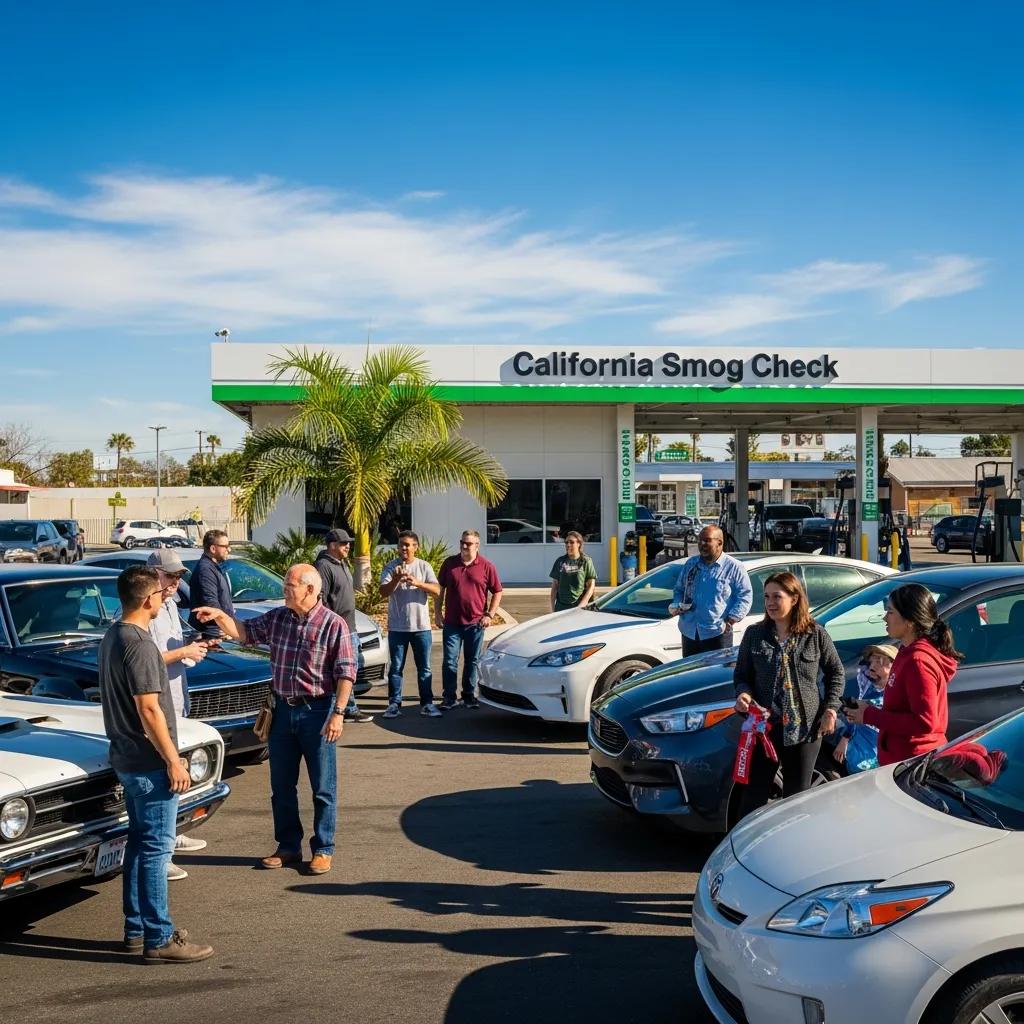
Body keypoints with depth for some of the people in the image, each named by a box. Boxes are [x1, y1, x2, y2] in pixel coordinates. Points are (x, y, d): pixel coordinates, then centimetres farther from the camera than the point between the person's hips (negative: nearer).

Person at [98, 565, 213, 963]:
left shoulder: (112, 637, 9)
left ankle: (136, 929, 25)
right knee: (155, 847, -3)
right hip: (148, 762, -10)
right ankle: (159, 939, 3)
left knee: (139, 841, 17)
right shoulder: (139, 644, -21)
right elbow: (149, 710, -23)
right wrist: (173, 761, -18)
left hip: (126, 758, 10)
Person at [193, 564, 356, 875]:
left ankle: (323, 850, 15)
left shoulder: (334, 624, -12)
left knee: (323, 787, 3)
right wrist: (220, 615, -5)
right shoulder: (277, 618, 4)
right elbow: (244, 632, 13)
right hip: (284, 709, 6)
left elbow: (346, 673, -13)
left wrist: (338, 714, -18)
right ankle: (288, 846, 26)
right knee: (281, 785, 13)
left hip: (317, 711, -6)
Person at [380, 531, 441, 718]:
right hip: (397, 626, 0)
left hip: (421, 626, 0)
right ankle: (394, 704, 12)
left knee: (424, 668, 5)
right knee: (396, 667, 6)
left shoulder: (424, 566, 2)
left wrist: (417, 582, -24)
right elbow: (384, 591, -10)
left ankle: (427, 703, 11)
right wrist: (396, 579, -28)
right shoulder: (390, 567, 1)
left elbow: (436, 590, -9)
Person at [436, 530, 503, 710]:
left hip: (475, 623, -1)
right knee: (449, 661, 0)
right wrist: (438, 613, 6)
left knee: (472, 661, 9)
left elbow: (497, 592, 4)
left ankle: (469, 696, 20)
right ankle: (449, 698, 6)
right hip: (452, 622, 1)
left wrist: (489, 615, -4)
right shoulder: (449, 563, 3)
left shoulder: (487, 566, -1)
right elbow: (440, 589, 11)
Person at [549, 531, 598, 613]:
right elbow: (554, 585, 11)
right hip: (561, 607, 3)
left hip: (580, 607, -3)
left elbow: (591, 586, -2)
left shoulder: (586, 561, 0)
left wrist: (582, 605, -12)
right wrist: (553, 608, 5)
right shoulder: (560, 562, 9)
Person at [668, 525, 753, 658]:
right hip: (689, 633, 5)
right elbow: (679, 589, 25)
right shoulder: (690, 563, 14)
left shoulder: (734, 567, -2)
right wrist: (677, 605, 4)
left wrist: (731, 620, -11)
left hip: (717, 634, -5)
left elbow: (745, 596, -3)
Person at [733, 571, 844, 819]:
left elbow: (836, 673, 10)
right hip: (764, 727, 0)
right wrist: (743, 694, -11)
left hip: (805, 729, 0)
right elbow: (741, 674, 10)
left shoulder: (816, 635, -1)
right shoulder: (754, 634, 2)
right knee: (754, 795, 0)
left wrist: (830, 709, 0)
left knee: (797, 798, 11)